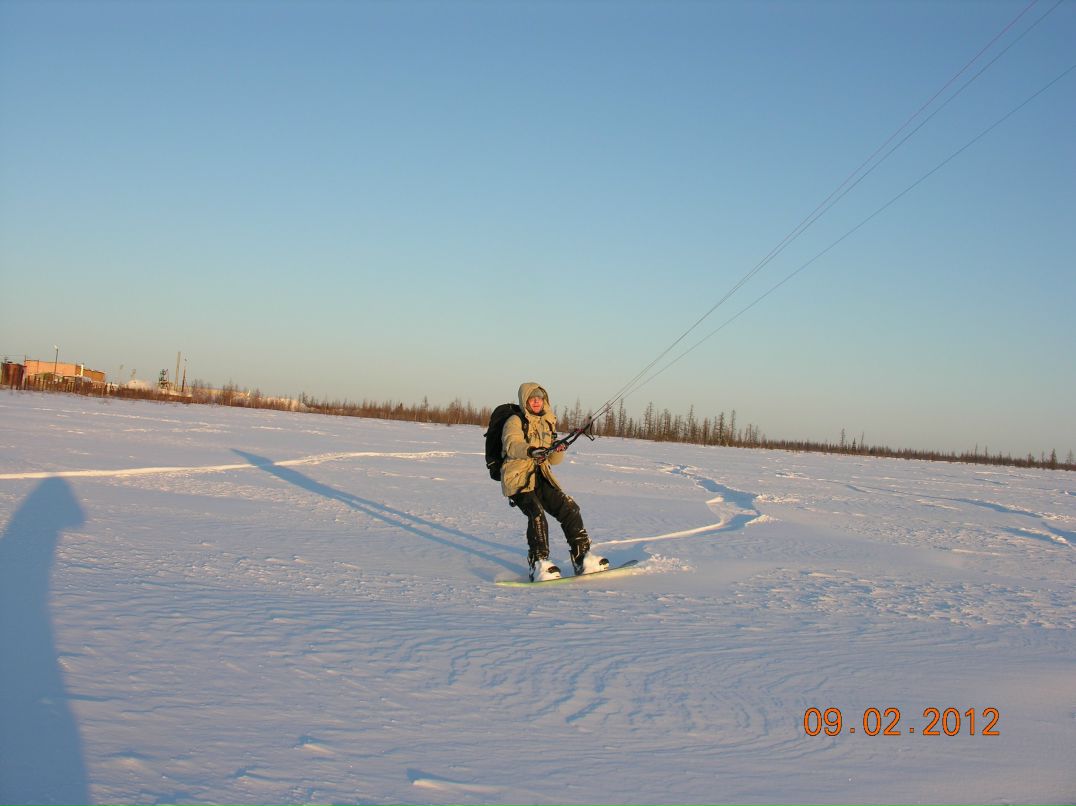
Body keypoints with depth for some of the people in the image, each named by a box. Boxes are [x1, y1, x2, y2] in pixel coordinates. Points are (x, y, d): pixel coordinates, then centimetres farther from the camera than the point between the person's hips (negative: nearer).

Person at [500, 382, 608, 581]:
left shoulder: (547, 424, 18)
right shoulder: (515, 422, -2)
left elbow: (554, 460, 18)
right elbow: (511, 445, -24)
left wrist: (558, 449, -6)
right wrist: (530, 451, -44)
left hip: (541, 478, 6)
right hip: (518, 478, -6)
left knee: (569, 509, -11)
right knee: (536, 513, -29)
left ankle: (583, 559, -7)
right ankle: (539, 565, -30)